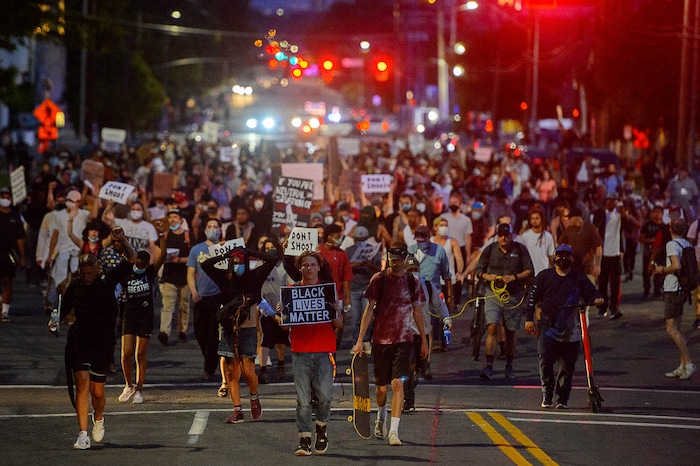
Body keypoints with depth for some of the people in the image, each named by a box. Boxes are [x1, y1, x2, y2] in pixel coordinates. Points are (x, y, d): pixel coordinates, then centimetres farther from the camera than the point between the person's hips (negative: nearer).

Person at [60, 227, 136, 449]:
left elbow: (132, 259, -11)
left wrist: (122, 241, -25)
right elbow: (63, 310, 10)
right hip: (78, 340, 0)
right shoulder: (75, 286, 1)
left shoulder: (107, 282, -4)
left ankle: (99, 418, 40)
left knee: (97, 391, 6)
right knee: (82, 382, -15)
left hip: (102, 342, 0)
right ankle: (83, 435, -15)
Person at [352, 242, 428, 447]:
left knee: (397, 384, -14)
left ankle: (394, 431, -16)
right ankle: (381, 417, 40)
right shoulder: (379, 279, -2)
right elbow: (369, 309, -2)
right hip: (381, 339, 0)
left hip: (404, 340, 0)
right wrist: (360, 340, -7)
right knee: (382, 387, 8)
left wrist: (424, 340, 15)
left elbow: (417, 312, 14)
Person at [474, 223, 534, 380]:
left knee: (511, 333, 9)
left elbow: (529, 271, 1)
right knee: (492, 328, -15)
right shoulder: (490, 250, 2)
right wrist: (487, 276, -14)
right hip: (493, 295, -1)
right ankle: (489, 367, -19)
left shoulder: (520, 249, 1)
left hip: (514, 296, 1)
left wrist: (514, 277, -16)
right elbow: (478, 270, 8)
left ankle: (509, 367, 24)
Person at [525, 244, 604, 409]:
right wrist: (529, 318, 1)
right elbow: (533, 297, 8)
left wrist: (597, 298, -13)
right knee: (545, 358, -15)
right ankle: (547, 393, 0)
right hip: (547, 326, -1)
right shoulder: (544, 276, 7)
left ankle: (563, 398, 13)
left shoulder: (579, 278, 9)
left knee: (567, 364, 2)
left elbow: (590, 292, 11)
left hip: (570, 330, 1)